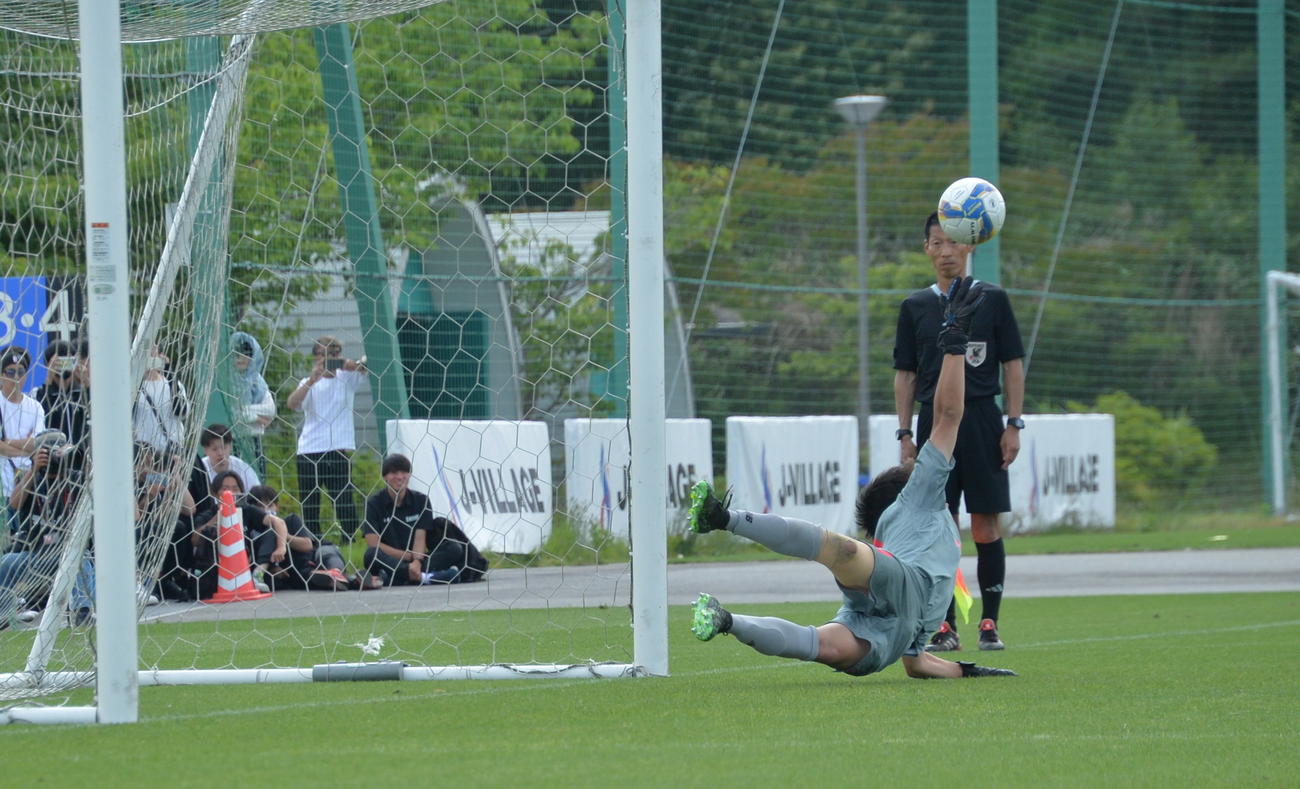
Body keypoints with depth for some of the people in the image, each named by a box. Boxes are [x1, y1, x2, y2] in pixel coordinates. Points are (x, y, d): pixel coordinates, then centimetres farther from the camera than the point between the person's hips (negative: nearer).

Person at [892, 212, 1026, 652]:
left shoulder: (993, 301, 5)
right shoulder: (915, 308, 9)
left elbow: (1013, 366, 6)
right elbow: (904, 374, 11)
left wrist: (1014, 425, -2)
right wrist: (905, 434, 4)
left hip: (982, 421, -1)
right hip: (934, 424, 1)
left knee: (986, 525, -3)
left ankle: (990, 623, 3)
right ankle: (945, 626, 2)